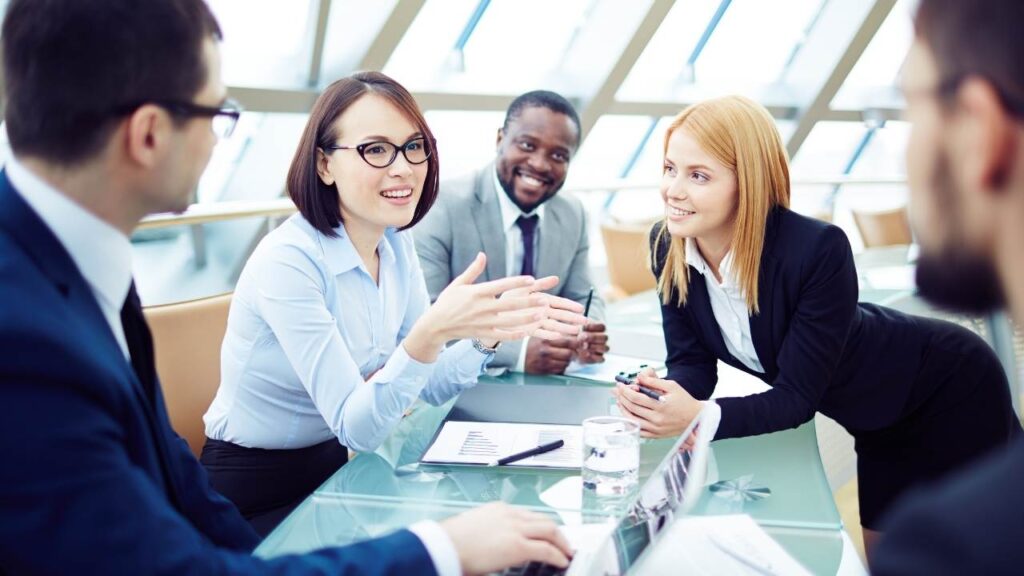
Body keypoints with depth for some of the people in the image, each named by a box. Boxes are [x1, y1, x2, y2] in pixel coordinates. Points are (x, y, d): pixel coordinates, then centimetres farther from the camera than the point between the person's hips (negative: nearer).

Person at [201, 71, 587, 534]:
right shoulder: (288, 260, -24)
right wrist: (430, 333, -42)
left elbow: (429, 385, 1)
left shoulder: (396, 243, -1)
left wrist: (491, 331, -18)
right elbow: (354, 427, -26)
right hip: (252, 501, -7)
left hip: (332, 469, 7)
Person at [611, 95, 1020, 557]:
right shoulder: (667, 246, -20)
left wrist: (701, 417, -48)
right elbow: (692, 361, -14)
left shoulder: (818, 250, -38)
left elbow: (799, 395, -33)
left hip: (949, 390, -6)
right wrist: (663, 397, -37)